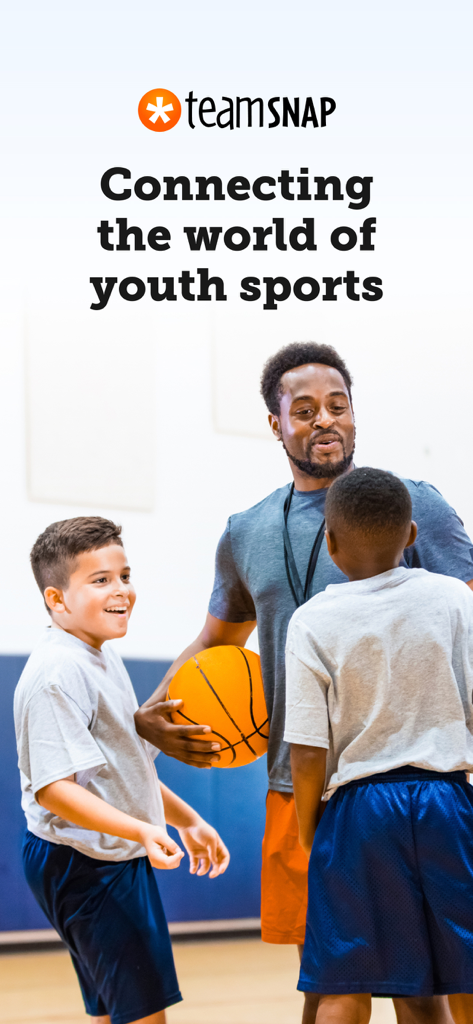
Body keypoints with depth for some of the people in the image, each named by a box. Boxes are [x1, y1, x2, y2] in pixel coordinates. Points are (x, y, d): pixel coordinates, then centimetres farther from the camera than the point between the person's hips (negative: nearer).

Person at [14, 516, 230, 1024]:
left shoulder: (103, 657, 12)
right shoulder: (56, 673, -21)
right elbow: (52, 787, -28)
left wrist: (187, 820, 24)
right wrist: (141, 831, -37)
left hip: (119, 857, 11)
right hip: (83, 864, -11)